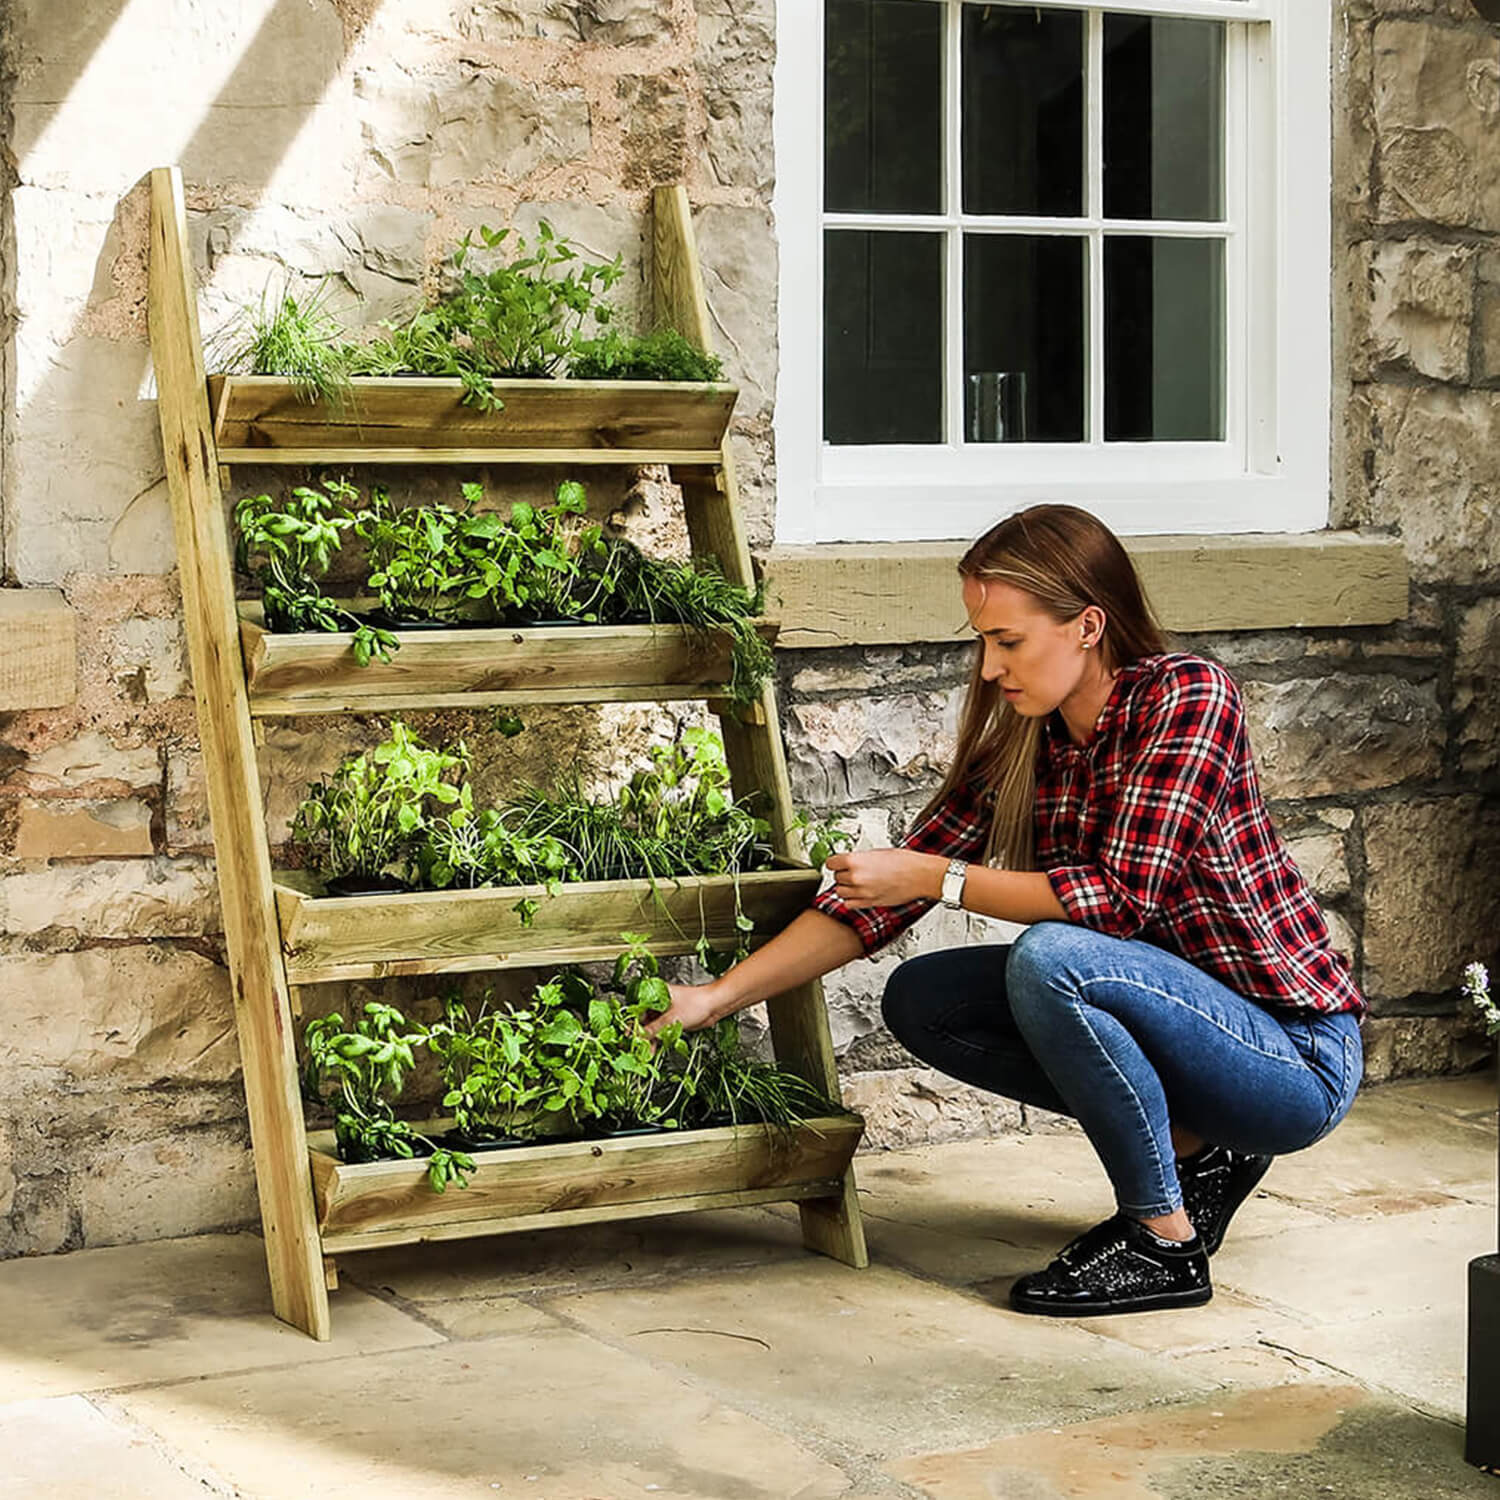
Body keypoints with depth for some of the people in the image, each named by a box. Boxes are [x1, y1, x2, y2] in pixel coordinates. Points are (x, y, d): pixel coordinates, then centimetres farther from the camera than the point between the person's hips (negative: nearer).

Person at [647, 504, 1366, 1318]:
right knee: (919, 1000, -1)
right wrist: (719, 996, -3)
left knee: (1048, 959, -30)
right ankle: (1193, 1148, 6)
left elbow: (1120, 895, -27)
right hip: (1173, 1013, 8)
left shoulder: (1187, 695, -18)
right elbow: (883, 897, 3)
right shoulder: (1017, 747, 2)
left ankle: (1164, 1241, -13)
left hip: (1297, 1056, -8)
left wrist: (935, 877, -21)